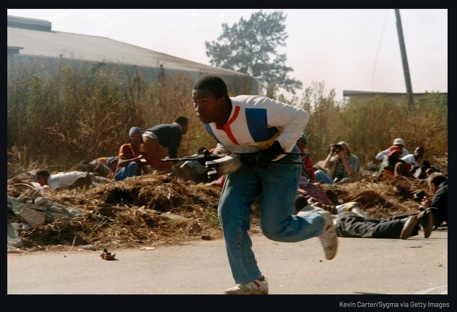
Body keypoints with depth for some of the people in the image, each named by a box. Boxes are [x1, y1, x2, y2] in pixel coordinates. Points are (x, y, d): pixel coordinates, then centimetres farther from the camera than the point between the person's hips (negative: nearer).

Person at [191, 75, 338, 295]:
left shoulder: (256, 110, -34)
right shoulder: (209, 121, -12)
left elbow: (300, 117, -25)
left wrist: (277, 148, -31)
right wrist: (217, 157, -12)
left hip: (279, 162, -6)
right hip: (246, 162, 6)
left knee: (274, 228, -9)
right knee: (229, 213, -13)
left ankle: (321, 223, 24)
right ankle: (251, 282, -4)